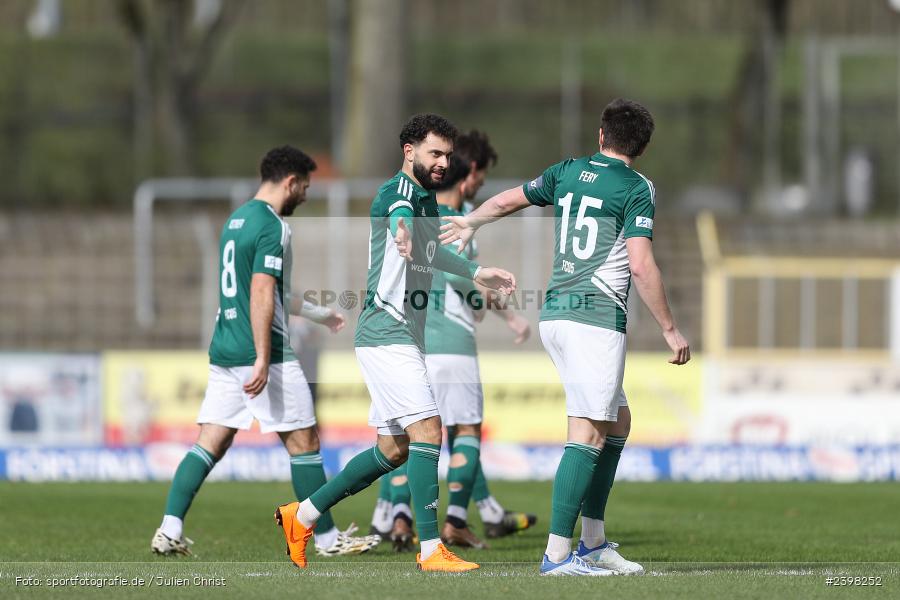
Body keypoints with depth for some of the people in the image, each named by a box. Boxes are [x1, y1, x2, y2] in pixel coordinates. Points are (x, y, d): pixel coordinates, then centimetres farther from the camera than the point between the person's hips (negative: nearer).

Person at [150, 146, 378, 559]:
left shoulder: (236, 220, 18)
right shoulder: (272, 227, -12)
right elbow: (261, 295, -20)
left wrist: (320, 315, 39)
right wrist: (263, 360, -23)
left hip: (224, 353, 9)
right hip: (261, 353, -8)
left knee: (210, 443, 5)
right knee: (303, 442, 1)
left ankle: (169, 530, -6)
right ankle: (328, 539, 7)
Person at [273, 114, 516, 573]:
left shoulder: (429, 200, 17)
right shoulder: (399, 190, -13)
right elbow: (398, 212, -40)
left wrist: (476, 273, 44)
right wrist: (402, 228, -63)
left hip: (407, 339, 10)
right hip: (386, 335, -10)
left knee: (393, 449, 13)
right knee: (428, 429, -17)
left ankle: (302, 515, 23)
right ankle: (431, 549, -17)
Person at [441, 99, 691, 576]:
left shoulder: (568, 173, 12)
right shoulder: (637, 189, -7)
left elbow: (507, 200, 25)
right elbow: (641, 266, -15)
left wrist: (470, 223, 40)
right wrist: (670, 329, -9)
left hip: (555, 313, 8)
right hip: (596, 318, -8)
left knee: (618, 420, 18)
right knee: (589, 434, -9)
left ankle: (594, 543, 17)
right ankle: (557, 553, -16)